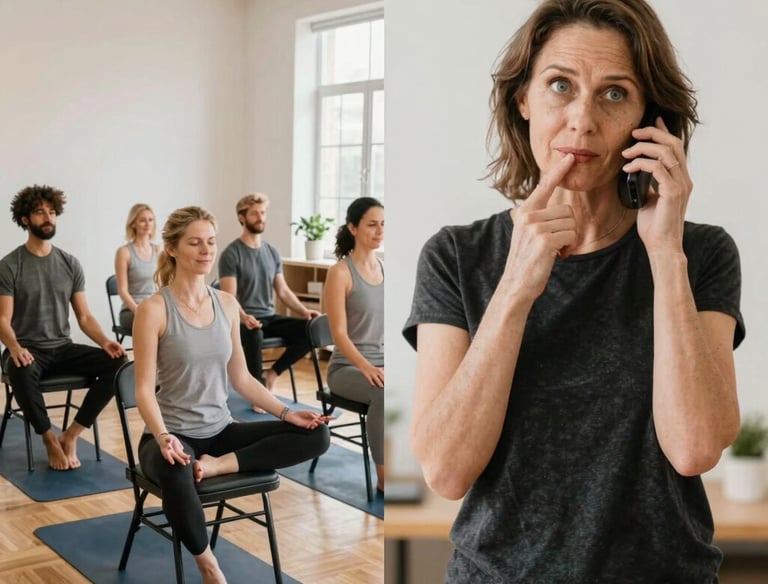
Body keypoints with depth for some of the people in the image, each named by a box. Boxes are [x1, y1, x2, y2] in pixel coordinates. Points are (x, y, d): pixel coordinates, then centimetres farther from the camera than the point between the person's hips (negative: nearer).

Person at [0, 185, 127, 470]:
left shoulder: (70, 263, 7)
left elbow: (84, 317, 6)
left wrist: (105, 341, -14)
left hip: (63, 348, 4)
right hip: (28, 350, -4)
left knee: (117, 362, -22)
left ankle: (71, 435, -13)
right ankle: (50, 439, -16)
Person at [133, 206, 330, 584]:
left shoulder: (227, 304, 4)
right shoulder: (154, 309, -11)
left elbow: (241, 378, 9)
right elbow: (144, 389, -14)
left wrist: (286, 412, -5)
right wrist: (163, 437, -32)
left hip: (220, 431, 5)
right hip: (174, 434, -5)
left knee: (315, 435, -13)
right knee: (175, 472, -42)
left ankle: (219, 465, -18)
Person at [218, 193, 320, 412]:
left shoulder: (272, 252, 12)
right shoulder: (231, 254, -7)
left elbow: (283, 290, 13)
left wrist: (304, 310, -4)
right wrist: (244, 317, -35)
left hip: (269, 317, 6)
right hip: (243, 319, -6)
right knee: (254, 335, -41)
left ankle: (271, 374, -5)